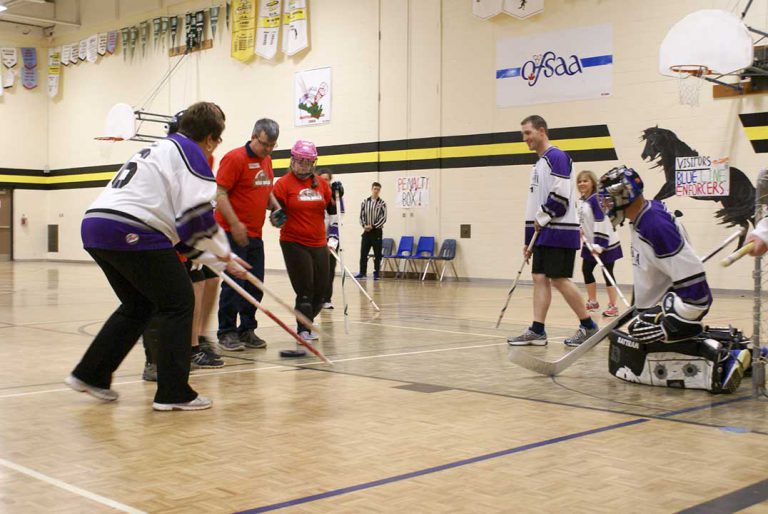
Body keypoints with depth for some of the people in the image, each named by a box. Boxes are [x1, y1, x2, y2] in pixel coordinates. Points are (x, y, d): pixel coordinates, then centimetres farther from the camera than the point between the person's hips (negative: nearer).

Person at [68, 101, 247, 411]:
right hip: (130, 234, -9)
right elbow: (197, 212, -12)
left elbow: (177, 225, 29)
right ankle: (173, 393, 2)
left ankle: (91, 375, 27)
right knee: (178, 303, 2)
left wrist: (219, 261, 29)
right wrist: (223, 251, 5)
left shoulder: (160, 150, 30)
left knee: (138, 305, 23)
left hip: (95, 226, 9)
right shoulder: (190, 152, 2)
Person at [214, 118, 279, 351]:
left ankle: (247, 330, 18)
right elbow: (220, 193, -15)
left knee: (255, 284, 8)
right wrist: (235, 224, -23)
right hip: (233, 233, -8)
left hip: (255, 235, 8)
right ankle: (226, 332, 3)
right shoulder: (235, 158, -11)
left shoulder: (267, 161, 13)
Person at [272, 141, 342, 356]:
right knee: (305, 292, -10)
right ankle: (303, 337, -5)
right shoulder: (284, 183, -6)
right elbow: (276, 211, -7)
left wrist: (337, 196, -3)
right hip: (294, 244, -5)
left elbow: (331, 210, 15)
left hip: (319, 244, 5)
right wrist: (276, 217, -29)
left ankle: (305, 325, 36)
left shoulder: (321, 183, 7)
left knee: (319, 292, 11)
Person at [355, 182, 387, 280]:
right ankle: (363, 272, 10)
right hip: (366, 231, 2)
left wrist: (373, 226, -14)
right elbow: (361, 215, 6)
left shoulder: (382, 203, -1)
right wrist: (364, 225, -11)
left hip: (377, 231, -2)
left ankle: (376, 273, 7)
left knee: (377, 254, 1)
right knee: (363, 252, 2)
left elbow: (383, 218, -6)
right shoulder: (365, 202, 5)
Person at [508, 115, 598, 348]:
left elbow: (560, 196, -21)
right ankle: (537, 330, 6)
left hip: (560, 231, -9)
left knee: (559, 279, -8)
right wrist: (529, 240, 21)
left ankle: (588, 326, 3)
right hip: (544, 233, 9)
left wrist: (542, 218, -8)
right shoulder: (538, 164, 20)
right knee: (540, 278, 5)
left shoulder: (556, 157, -10)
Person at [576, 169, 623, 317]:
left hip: (605, 243, -9)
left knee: (607, 273, -4)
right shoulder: (583, 200, 9)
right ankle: (592, 302, 27)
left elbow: (602, 222, -24)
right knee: (586, 270, 13)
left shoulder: (596, 199, -19)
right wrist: (580, 228, -2)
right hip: (591, 243, 9)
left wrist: (599, 245, -27)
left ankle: (613, 306, 3)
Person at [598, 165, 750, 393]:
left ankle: (721, 357, -11)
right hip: (659, 306, 10)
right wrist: (640, 306, 24)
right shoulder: (643, 217, 6)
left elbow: (691, 277, -28)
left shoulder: (655, 225, -25)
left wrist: (670, 325, -27)